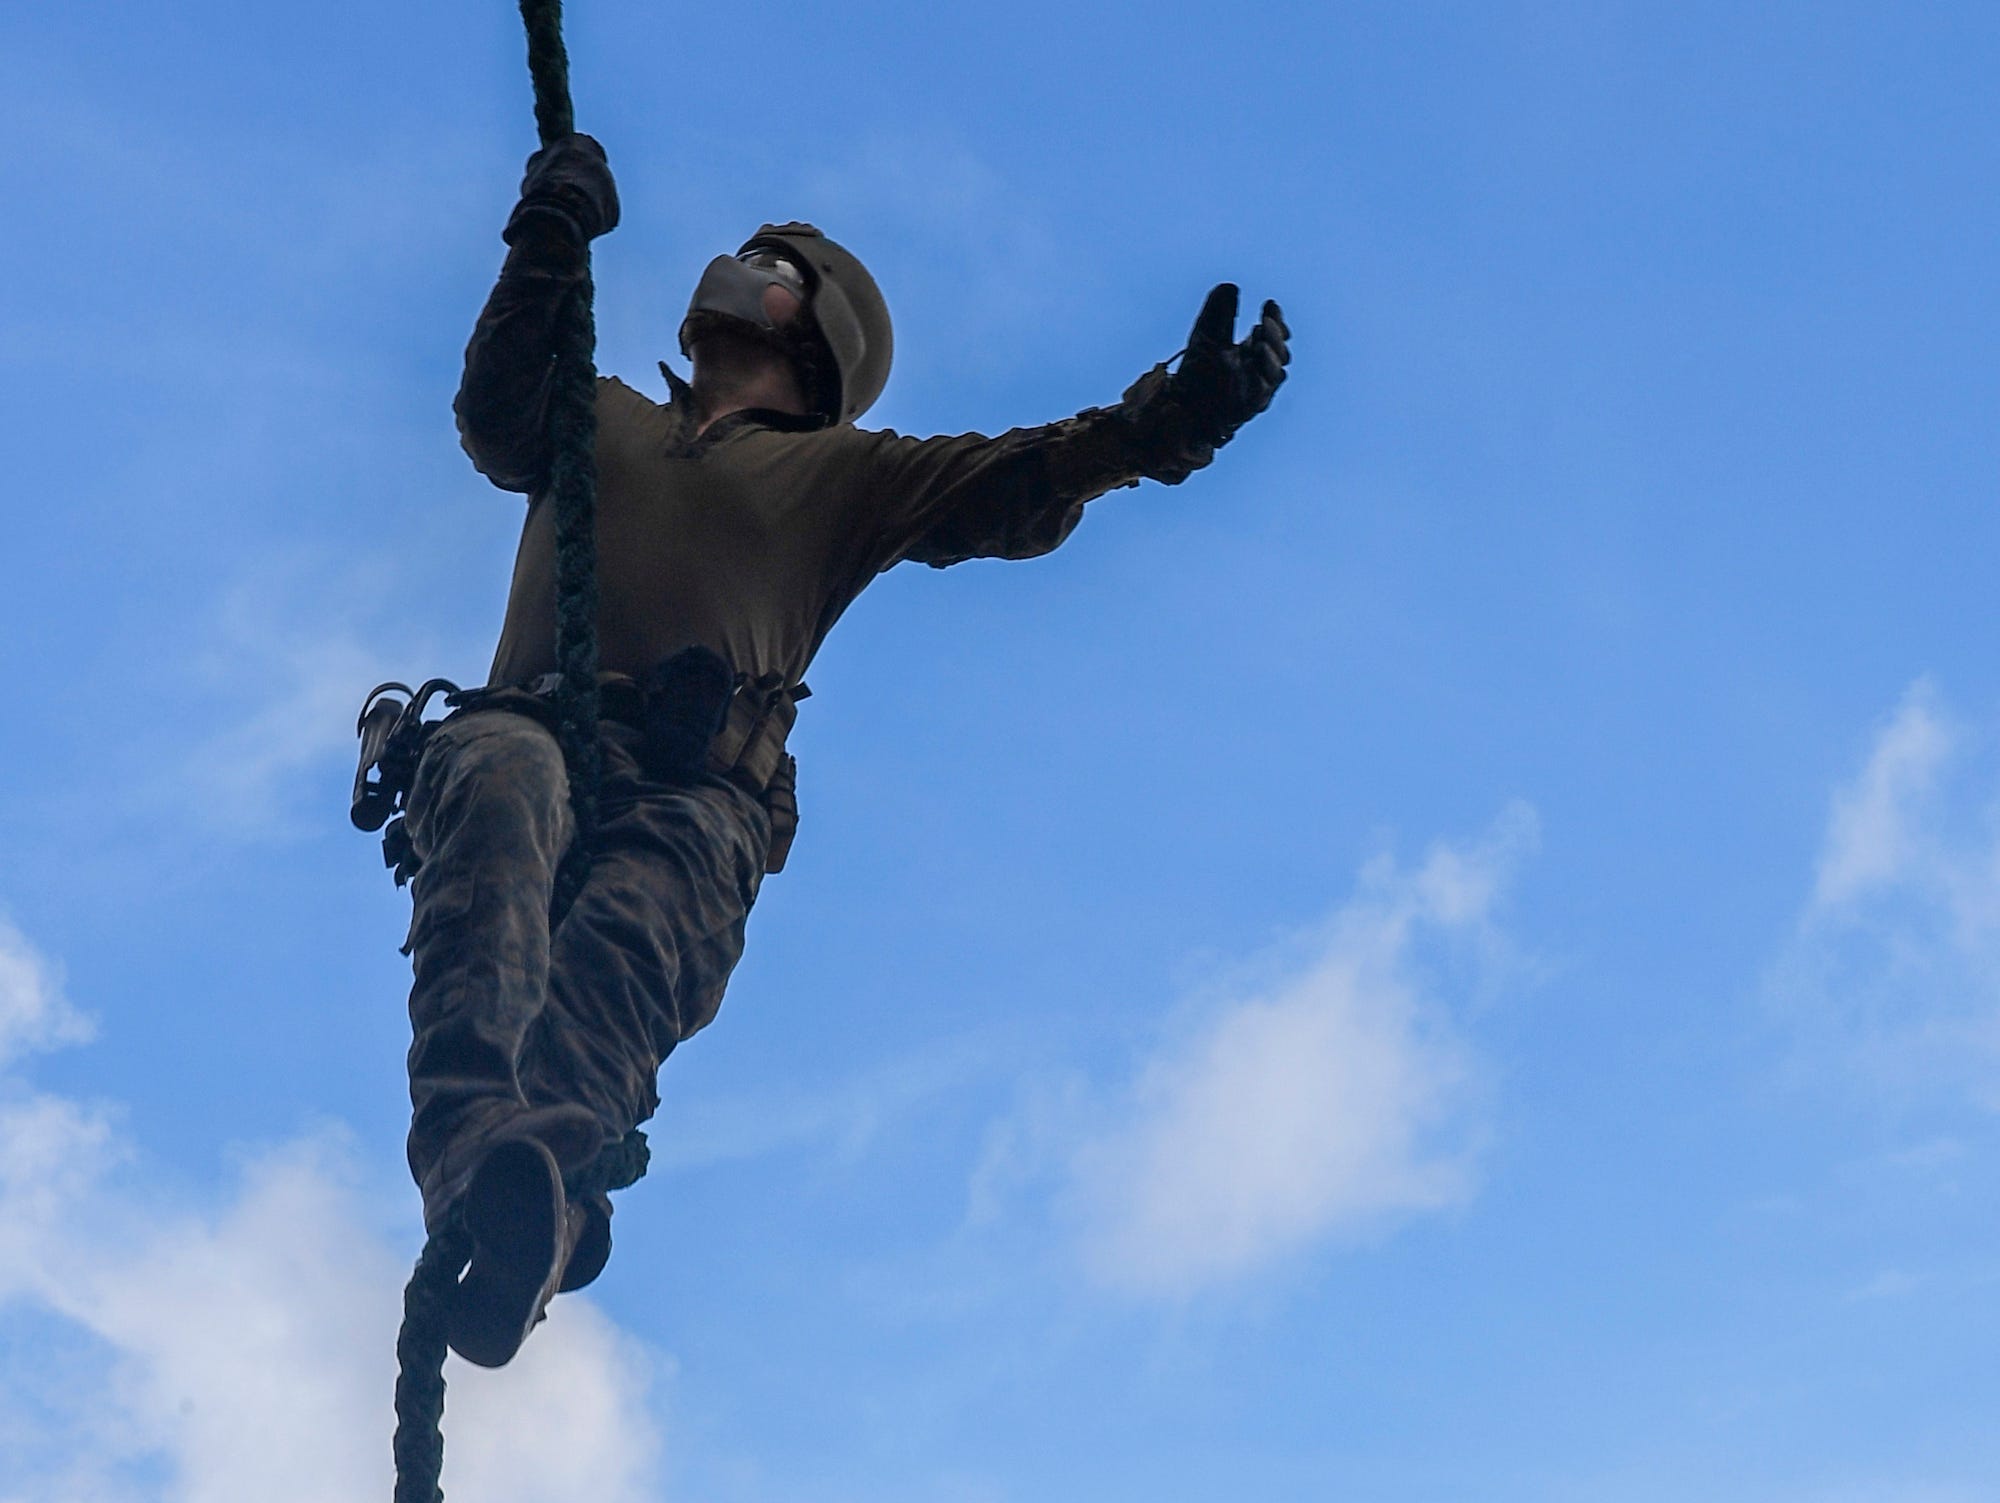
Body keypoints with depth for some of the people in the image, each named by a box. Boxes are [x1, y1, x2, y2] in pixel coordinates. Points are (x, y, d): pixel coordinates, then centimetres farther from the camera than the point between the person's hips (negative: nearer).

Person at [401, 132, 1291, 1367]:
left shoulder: (843, 474, 32)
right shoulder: (599, 418, 40)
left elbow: (1017, 486, 19)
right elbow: (496, 417, 22)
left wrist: (1177, 415, 4)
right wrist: (551, 246, 18)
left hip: (699, 788, -1)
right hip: (530, 727, 1)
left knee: (631, 956, -36)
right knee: (501, 802, -39)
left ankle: (513, 1176, -66)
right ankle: (482, 1153, -62)